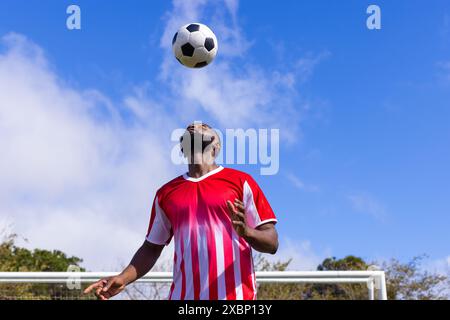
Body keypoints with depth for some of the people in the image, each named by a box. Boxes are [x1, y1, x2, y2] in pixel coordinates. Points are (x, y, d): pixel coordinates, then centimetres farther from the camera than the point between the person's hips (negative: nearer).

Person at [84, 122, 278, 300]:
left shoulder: (240, 181, 6)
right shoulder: (166, 193, 17)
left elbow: (271, 243, 2)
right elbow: (152, 248, 23)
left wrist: (246, 232, -19)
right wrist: (123, 279, 7)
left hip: (236, 295, -3)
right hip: (183, 295, 3)